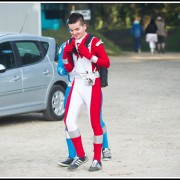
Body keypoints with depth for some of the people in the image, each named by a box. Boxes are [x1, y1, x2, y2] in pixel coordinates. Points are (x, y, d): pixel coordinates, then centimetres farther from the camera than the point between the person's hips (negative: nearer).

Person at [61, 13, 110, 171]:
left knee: (95, 122, -4)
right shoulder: (71, 44, 11)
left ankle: (97, 160, 4)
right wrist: (66, 54, -2)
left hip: (92, 85, -6)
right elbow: (68, 69, 14)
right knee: (69, 120, -2)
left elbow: (106, 63, -14)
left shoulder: (95, 42, -7)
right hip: (77, 85, 6)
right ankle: (81, 156, 12)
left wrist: (88, 55, -22)